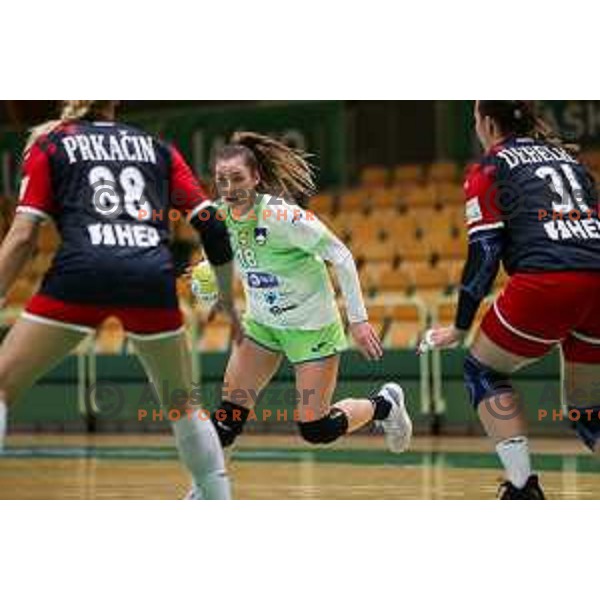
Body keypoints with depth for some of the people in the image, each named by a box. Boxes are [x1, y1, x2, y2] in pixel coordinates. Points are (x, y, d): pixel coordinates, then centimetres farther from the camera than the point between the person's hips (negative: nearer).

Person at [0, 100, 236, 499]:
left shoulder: (49, 145, 20)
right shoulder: (157, 148, 26)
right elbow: (212, 225, 18)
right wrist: (229, 303, 27)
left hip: (82, 272, -2)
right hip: (153, 275, 3)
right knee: (181, 404, 22)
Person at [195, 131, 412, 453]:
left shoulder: (280, 215, -28)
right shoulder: (219, 214, -9)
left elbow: (341, 257, -21)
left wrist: (358, 319, -21)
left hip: (312, 324, -6)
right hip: (261, 323, 6)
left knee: (315, 431, -1)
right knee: (229, 415, -3)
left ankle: (383, 404, 24)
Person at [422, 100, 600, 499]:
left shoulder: (489, 169, 12)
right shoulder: (566, 156, 29)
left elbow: (484, 252, 5)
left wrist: (460, 328, 12)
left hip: (547, 282, -5)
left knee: (483, 370, 19)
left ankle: (524, 489, 7)